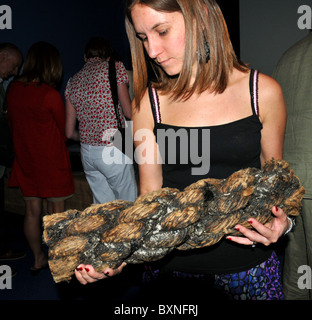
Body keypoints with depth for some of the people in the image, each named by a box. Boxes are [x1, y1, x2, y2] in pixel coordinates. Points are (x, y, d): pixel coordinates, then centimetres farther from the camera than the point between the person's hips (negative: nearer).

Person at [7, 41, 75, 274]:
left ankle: (38, 259, 29)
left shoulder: (13, 90, -2)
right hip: (52, 163, -5)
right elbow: (64, 131, -8)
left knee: (32, 211, 14)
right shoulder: (51, 94, -19)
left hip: (25, 160, 5)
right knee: (57, 211, 9)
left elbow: (12, 124, 8)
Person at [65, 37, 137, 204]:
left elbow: (69, 132, 12)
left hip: (86, 152, 6)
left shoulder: (72, 82, 12)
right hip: (113, 150, -5)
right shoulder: (115, 67, -2)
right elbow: (129, 112, -8)